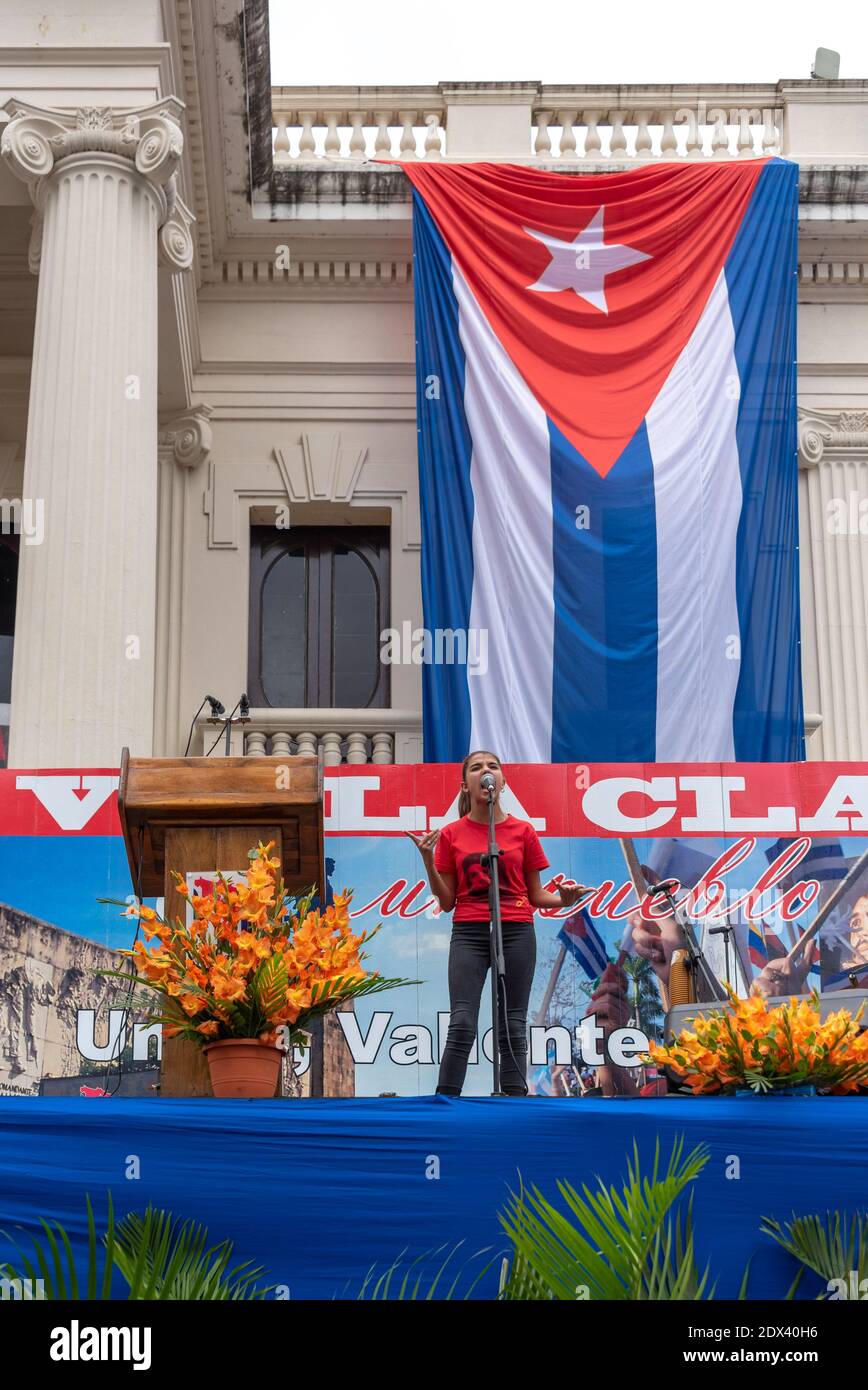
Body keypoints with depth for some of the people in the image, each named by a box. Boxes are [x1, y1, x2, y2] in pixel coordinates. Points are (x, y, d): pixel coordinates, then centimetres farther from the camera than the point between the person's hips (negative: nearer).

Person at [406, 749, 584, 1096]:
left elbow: (535, 895, 11)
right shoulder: (451, 834, 5)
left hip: (516, 931, 1)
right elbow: (446, 902, 7)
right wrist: (428, 861, -7)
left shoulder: (523, 832, 6)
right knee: (462, 1023, -10)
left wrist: (563, 900, -10)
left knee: (513, 1026, 1)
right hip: (469, 932, -1)